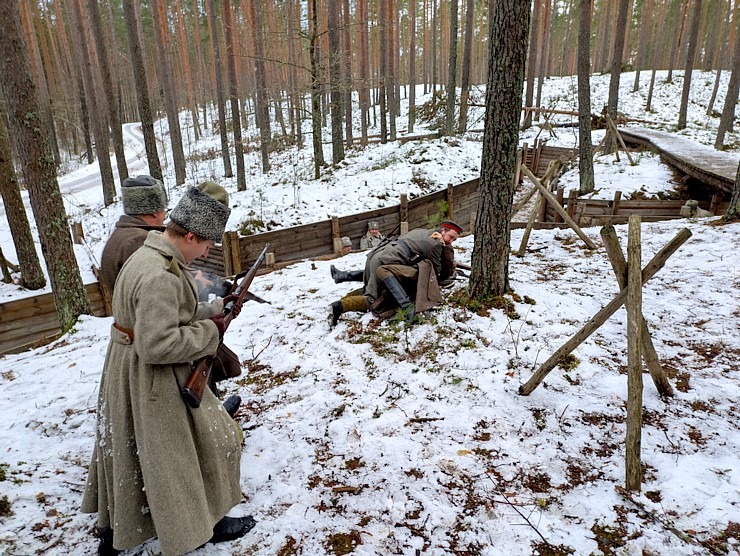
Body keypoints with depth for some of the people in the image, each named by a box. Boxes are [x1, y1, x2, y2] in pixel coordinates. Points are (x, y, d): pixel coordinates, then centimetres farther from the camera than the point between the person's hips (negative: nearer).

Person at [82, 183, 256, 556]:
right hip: (150, 382, -10)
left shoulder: (150, 256, 4)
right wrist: (209, 331, -20)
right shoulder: (160, 276, -29)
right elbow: (157, 344, -31)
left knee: (128, 452, 23)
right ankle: (202, 523, 30)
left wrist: (216, 310, 4)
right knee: (204, 442, 9)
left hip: (126, 373, 10)